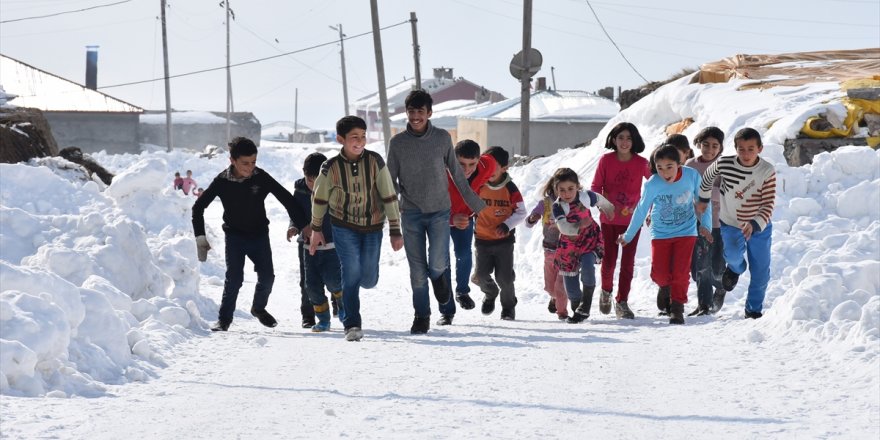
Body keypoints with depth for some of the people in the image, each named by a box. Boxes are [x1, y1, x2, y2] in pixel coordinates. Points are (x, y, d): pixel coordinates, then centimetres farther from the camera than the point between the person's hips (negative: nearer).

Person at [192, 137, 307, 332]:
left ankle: (259, 308, 25)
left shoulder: (261, 178, -14)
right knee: (234, 278, -12)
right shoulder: (222, 181, -13)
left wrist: (297, 223, -7)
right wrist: (200, 237, -4)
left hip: (259, 235, 2)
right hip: (234, 236, -2)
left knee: (267, 276, -2)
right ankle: (224, 319, -1)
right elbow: (198, 207, -3)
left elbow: (286, 198, -3)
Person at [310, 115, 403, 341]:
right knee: (351, 273, -14)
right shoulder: (331, 167, -15)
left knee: (368, 280, 5)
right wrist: (316, 229, 10)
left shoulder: (375, 161, -14)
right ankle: (352, 325, -2)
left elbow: (389, 197, -8)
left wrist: (395, 231, -7)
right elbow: (320, 199, 2)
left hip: (372, 226, 2)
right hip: (344, 227, -2)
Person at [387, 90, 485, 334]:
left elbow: (457, 174, 8)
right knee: (418, 270, 2)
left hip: (439, 211, -1)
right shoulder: (397, 143, 0)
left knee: (437, 263, -14)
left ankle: (438, 277, 22)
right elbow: (390, 181, 7)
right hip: (411, 213, 1)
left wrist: (475, 203, 12)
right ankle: (421, 317, 15)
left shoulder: (442, 138, -1)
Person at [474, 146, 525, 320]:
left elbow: (521, 212, -2)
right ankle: (490, 294, 29)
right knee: (482, 274, -4)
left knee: (504, 277, -3)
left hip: (504, 240, -2)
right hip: (482, 239, 2)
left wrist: (507, 225, -15)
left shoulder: (510, 189, -9)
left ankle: (509, 305, 22)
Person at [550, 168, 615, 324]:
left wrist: (609, 209, 28)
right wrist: (578, 226, -46)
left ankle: (585, 306, -13)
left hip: (589, 238, -1)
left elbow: (600, 200, 8)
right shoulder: (558, 206, -19)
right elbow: (563, 227, -30)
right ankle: (576, 307, 26)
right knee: (569, 275, 3)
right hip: (569, 244, 1)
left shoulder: (586, 197, -15)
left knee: (587, 265, -27)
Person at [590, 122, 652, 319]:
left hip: (632, 219, 0)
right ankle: (606, 291, 31)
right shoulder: (606, 160, -6)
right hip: (609, 219, 0)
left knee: (628, 262, -1)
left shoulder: (641, 163, -5)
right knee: (608, 260, 2)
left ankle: (622, 302, 9)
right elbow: (595, 187, -3)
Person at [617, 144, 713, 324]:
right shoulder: (652, 184, -19)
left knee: (680, 272, -11)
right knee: (659, 273, -5)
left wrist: (705, 224, -7)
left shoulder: (692, 175, -18)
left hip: (686, 231, 0)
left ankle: (677, 308, 4)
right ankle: (666, 288, 29)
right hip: (661, 234, 0)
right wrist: (628, 236, 5)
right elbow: (641, 210, -4)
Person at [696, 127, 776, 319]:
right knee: (734, 254, -29)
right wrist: (703, 199, 19)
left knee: (761, 273, 4)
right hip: (731, 223, 0)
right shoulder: (724, 164, -17)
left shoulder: (768, 171, -19)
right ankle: (736, 268, 10)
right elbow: (708, 177, 6)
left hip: (759, 226, 1)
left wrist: (754, 225, -36)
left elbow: (768, 205, -20)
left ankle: (754, 309, 28)